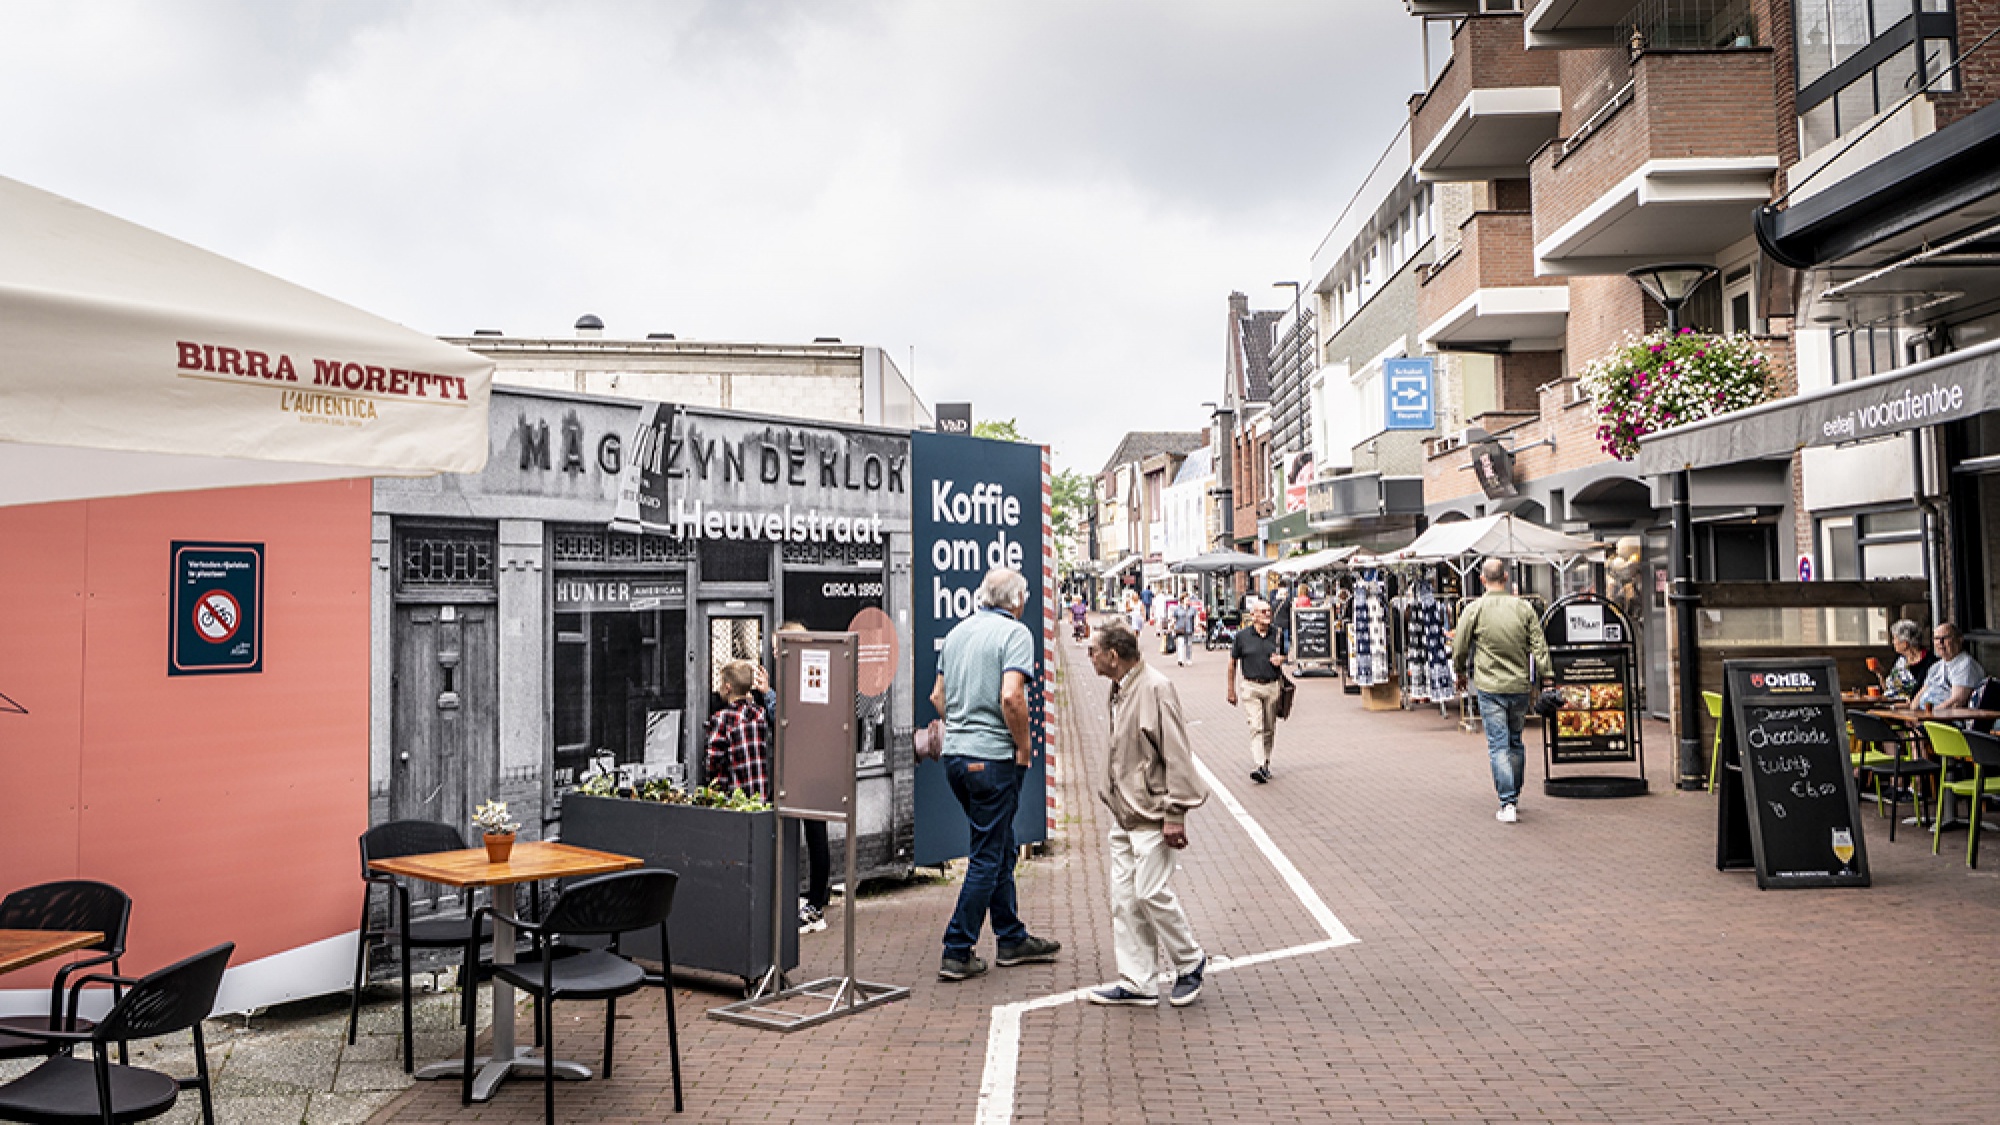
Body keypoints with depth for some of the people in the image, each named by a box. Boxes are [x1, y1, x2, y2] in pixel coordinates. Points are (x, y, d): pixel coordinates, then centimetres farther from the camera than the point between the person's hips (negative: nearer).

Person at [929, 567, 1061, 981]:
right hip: (992, 757, -8)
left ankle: (1012, 939, 27)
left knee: (999, 845, 18)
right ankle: (957, 953, 3)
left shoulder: (958, 631, 12)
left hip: (955, 755, 8)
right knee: (988, 855, 1)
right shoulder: (1015, 633, -10)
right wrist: (1024, 746, -11)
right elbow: (1011, 697, -22)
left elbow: (939, 695, 17)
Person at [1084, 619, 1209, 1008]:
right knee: (1124, 898, 7)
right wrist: (1111, 795, 17)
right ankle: (1137, 983, 14)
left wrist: (1175, 814, -19)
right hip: (1124, 814, 9)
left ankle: (1190, 962, 15)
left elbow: (1177, 756, -18)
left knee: (1151, 892, -8)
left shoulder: (1156, 689, -16)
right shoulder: (1119, 691, 11)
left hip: (1152, 813, -9)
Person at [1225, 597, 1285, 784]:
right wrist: (1231, 690, 6)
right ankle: (1260, 767, -18)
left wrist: (1280, 659, -8)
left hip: (1273, 686, 2)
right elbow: (1233, 662, 6)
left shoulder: (1277, 633, 5)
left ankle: (1267, 763, 24)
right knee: (1256, 728, -12)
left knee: (1270, 728, 10)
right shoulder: (1242, 636, -1)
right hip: (1251, 687, -2)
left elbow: (1287, 654, 17)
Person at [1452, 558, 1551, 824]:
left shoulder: (1474, 610, -6)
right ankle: (1515, 797, 29)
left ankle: (1508, 803, -8)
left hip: (1490, 687, -3)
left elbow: (1460, 647, 1)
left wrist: (1460, 673, 19)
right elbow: (1539, 647, 0)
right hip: (1519, 686, 3)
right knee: (1515, 742, 18)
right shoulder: (1523, 608, 0)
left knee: (1498, 745, -1)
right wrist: (1545, 678, 6)